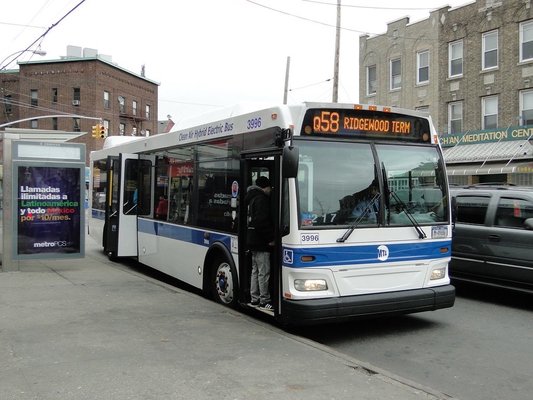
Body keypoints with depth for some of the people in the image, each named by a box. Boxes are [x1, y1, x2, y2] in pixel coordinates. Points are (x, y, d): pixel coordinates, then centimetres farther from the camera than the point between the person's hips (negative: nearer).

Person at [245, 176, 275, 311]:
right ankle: (264, 301, 1)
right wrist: (271, 238, -17)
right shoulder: (261, 199, -14)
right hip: (261, 243, -10)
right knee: (264, 272, -4)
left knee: (255, 270, 15)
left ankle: (255, 298, 22)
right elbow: (261, 222, -23)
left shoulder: (253, 198, 16)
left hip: (253, 240, 10)